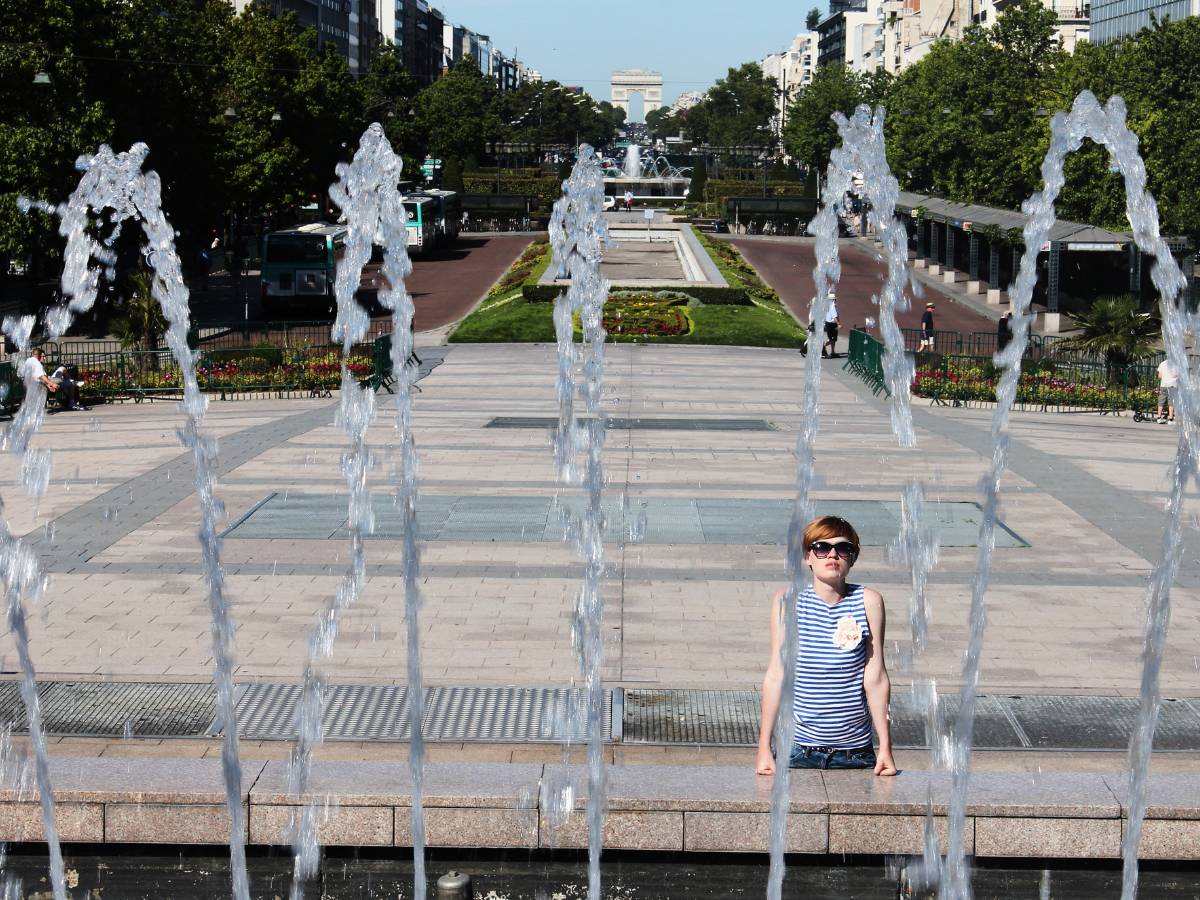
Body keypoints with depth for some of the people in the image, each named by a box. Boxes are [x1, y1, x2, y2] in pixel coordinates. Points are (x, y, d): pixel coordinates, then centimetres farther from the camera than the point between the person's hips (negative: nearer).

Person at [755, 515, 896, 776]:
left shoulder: (868, 601, 0)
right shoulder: (787, 601, -1)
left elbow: (875, 677, 0)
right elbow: (776, 674, -1)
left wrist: (885, 747, -1)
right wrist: (764, 747, -3)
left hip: (856, 751, 1)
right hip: (797, 750, -1)